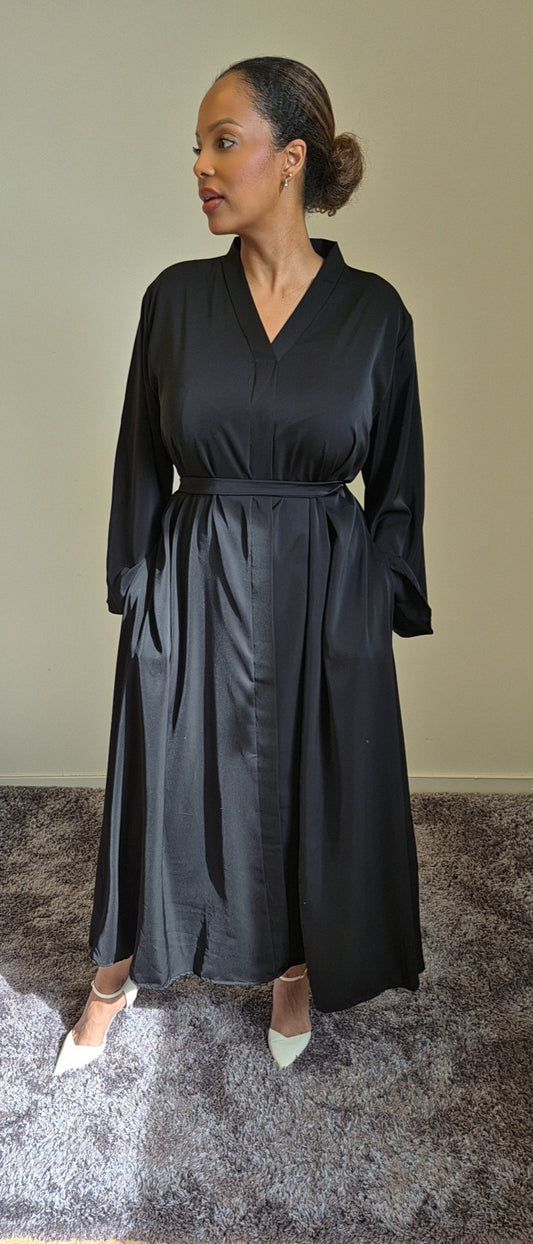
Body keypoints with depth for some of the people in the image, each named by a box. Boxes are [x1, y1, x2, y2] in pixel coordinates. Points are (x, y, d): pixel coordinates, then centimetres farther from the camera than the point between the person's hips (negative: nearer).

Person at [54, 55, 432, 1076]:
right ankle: (117, 975, 39)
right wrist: (135, 586, 4)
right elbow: (142, 461, 4)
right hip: (192, 589, 1)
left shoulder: (373, 310, -3)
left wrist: (390, 607, 2)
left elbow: (395, 481, 2)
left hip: (325, 595, 0)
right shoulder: (176, 297, -1)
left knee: (316, 791, 13)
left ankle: (296, 971, 42)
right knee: (165, 788, 13)